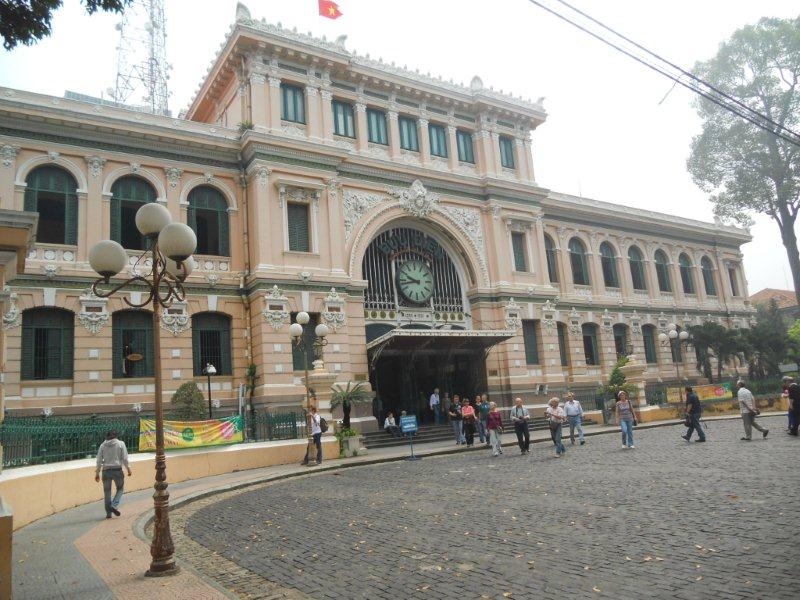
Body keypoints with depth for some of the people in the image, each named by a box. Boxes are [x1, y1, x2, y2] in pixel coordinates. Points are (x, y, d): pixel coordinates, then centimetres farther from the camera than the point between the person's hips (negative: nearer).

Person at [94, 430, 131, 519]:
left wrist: (97, 473, 11)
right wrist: (128, 469, 6)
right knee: (120, 488, 14)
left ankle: (108, 512, 11)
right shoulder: (121, 444, 0)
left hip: (106, 471, 2)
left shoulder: (102, 445, 5)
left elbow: (99, 461, 5)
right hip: (117, 470, -2)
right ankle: (114, 505, -7)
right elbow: (125, 458, -3)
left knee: (107, 492, 10)